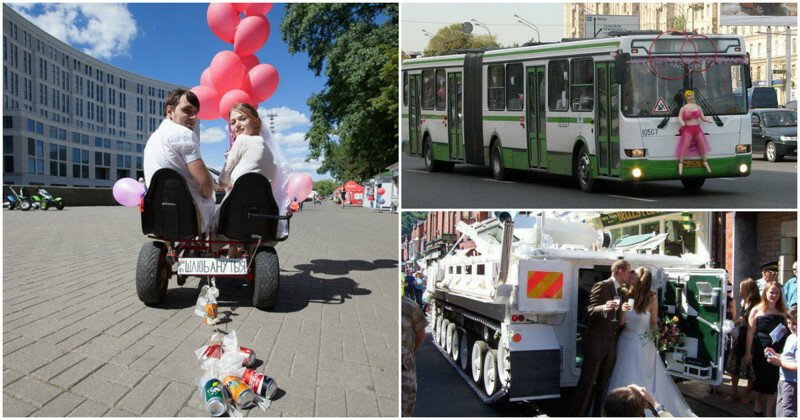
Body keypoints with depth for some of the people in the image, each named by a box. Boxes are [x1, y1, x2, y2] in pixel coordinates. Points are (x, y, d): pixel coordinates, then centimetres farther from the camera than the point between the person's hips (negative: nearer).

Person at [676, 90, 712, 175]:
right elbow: (679, 118, -5)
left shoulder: (698, 107, 15)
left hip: (697, 128, 5)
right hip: (688, 129, -4)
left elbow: (702, 117, 15)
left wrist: (707, 119, -5)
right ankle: (680, 163, -10)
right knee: (685, 146, -14)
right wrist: (682, 122, -26)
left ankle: (705, 162, 19)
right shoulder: (684, 108, 2)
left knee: (702, 145, 3)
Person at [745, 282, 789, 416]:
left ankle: (769, 412, 11)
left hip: (777, 352, 1)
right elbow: (750, 333, 0)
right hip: (760, 352, -1)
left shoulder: (783, 311, 7)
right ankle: (758, 410, 26)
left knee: (773, 382, 1)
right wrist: (748, 352, -3)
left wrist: (785, 330, -6)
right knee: (759, 379, 10)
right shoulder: (757, 310, 0)